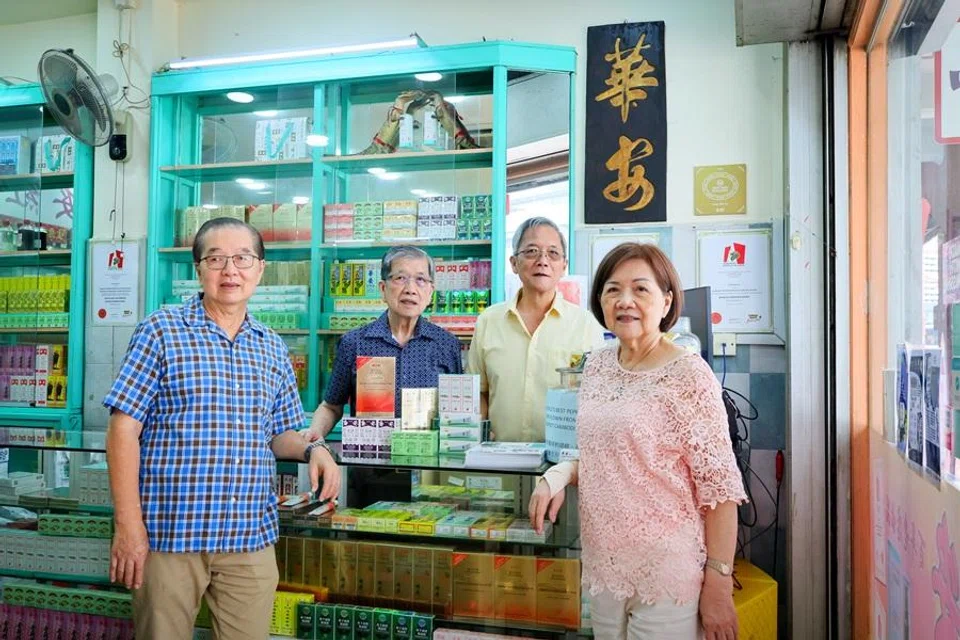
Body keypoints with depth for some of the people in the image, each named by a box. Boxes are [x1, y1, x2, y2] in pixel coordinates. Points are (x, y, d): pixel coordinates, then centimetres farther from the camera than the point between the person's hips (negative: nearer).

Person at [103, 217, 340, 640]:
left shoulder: (272, 348, 9)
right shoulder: (160, 331, -3)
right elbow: (124, 429, -7)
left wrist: (312, 448, -6)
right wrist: (128, 524, -12)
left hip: (252, 539, 4)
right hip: (169, 534, -3)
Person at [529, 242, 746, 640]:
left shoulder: (688, 375, -13)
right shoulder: (597, 365, 5)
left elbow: (720, 486, -14)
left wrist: (719, 585, -16)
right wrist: (558, 476, -2)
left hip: (668, 576, -6)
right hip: (604, 566, 6)